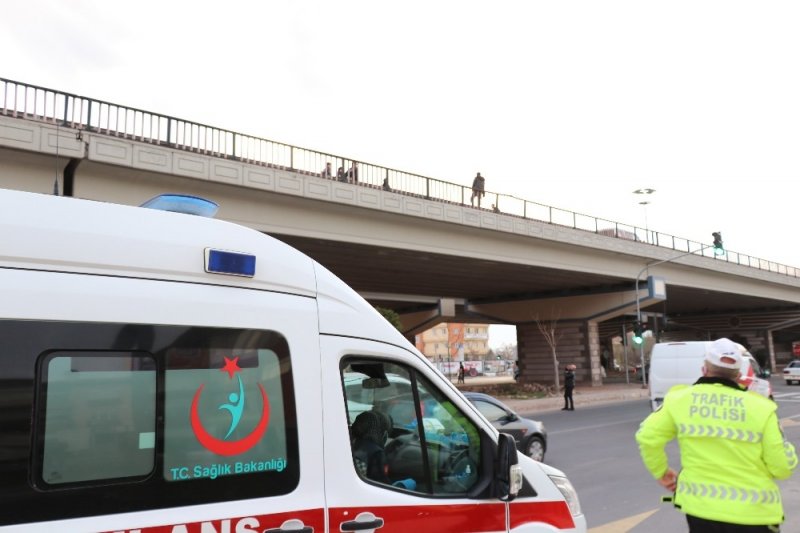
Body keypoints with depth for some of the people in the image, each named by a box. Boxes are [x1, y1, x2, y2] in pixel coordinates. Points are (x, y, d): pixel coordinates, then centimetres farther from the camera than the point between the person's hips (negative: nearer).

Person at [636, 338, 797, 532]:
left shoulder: (680, 399, -5)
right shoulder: (760, 407, -9)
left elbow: (647, 436, -4)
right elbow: (783, 467, -6)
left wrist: (661, 472, 11)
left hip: (701, 508, 1)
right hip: (753, 513, 0)